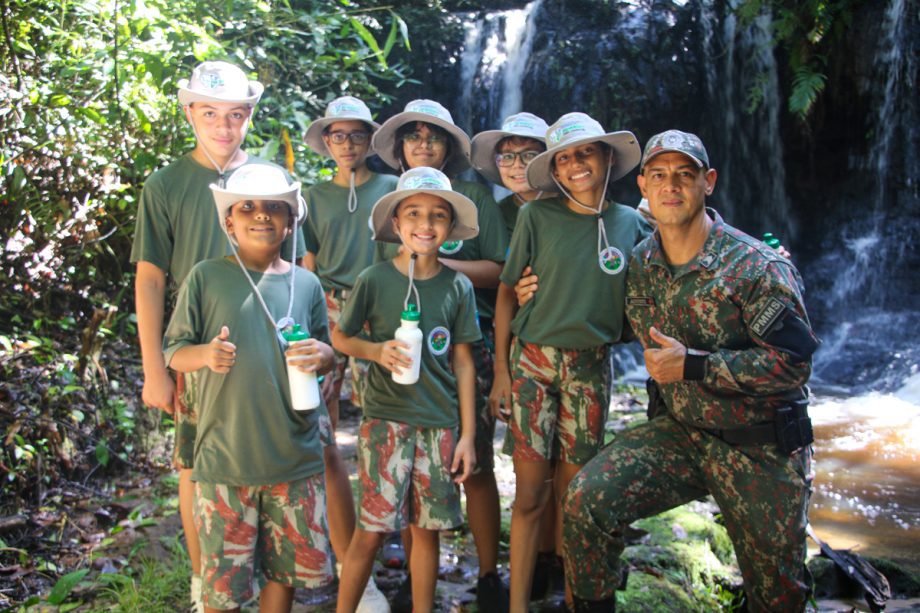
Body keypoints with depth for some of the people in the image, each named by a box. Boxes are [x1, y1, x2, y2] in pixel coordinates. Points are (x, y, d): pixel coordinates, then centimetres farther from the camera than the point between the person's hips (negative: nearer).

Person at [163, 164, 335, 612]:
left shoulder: (305, 284, 7)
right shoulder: (206, 278, 0)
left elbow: (326, 353, 15)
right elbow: (172, 352, 3)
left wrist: (321, 355, -9)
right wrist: (205, 354, -19)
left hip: (296, 455, 3)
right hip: (224, 456, -2)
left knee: (289, 567, 14)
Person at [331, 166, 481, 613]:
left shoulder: (458, 287, 2)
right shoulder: (374, 280, -4)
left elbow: (463, 362, 5)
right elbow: (339, 338, 6)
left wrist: (467, 434, 4)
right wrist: (376, 350, -15)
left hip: (440, 425, 2)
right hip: (385, 421, -2)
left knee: (427, 529, 10)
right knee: (371, 530, 0)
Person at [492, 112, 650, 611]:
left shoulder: (630, 222, 5)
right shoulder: (537, 216, -3)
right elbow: (507, 290, -1)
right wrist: (501, 369, -4)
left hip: (590, 368, 2)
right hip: (533, 361, -2)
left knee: (572, 493, 8)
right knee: (530, 491, -1)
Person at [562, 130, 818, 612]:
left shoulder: (757, 267, -17)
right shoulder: (642, 263, 0)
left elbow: (793, 362, -22)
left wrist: (692, 366, -24)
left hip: (762, 446, -3)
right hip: (679, 431, 4)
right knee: (585, 499, -15)